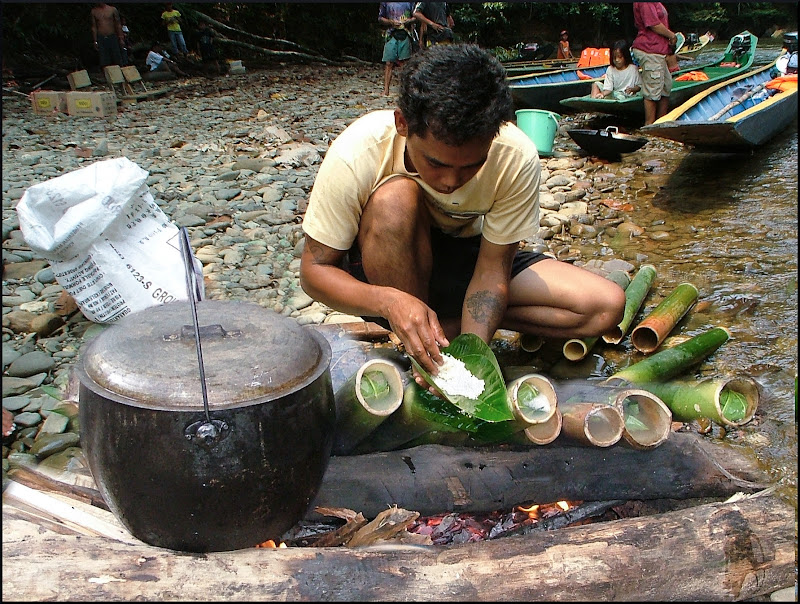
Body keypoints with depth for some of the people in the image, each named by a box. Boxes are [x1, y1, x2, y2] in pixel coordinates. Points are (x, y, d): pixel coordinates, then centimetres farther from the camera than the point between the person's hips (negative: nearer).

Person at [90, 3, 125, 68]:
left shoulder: (112, 9, 3)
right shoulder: (94, 11, 6)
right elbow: (94, 27, 9)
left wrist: (121, 39, 1)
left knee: (117, 61, 0)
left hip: (112, 38, -1)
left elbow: (118, 25, 6)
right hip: (101, 39, 1)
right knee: (104, 63, -4)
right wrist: (95, 41, 5)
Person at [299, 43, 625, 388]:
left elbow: (491, 270, -20)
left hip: (466, 261, 2)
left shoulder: (516, 158, -25)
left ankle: (448, 323, -7)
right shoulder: (356, 154, -30)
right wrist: (389, 302, -41)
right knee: (395, 199, -37)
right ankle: (419, 359, -19)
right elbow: (315, 269, -22)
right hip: (384, 269, -2)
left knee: (605, 307, -15)